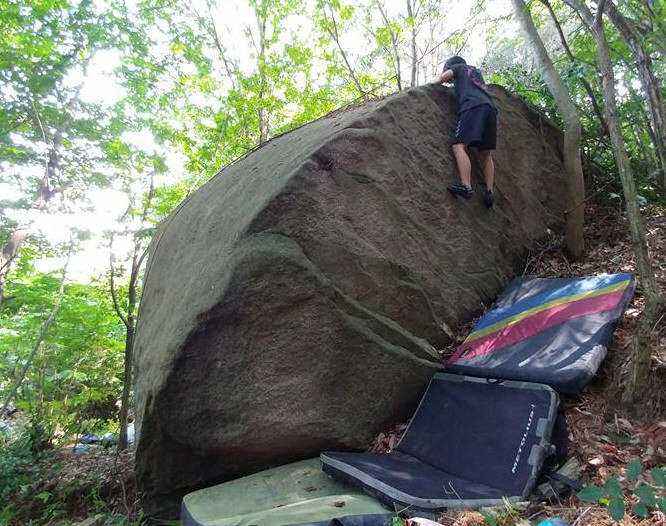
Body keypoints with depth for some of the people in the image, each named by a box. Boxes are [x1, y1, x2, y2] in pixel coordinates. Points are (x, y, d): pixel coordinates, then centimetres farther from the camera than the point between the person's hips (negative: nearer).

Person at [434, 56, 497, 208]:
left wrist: (435, 82, 34)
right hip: (491, 108, 7)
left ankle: (466, 186, -38)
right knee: (485, 154, 7)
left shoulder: (457, 67, 21)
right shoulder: (476, 71, 38)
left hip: (473, 106, -7)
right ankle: (489, 192, -5)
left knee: (459, 146, -18)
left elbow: (440, 79, 12)